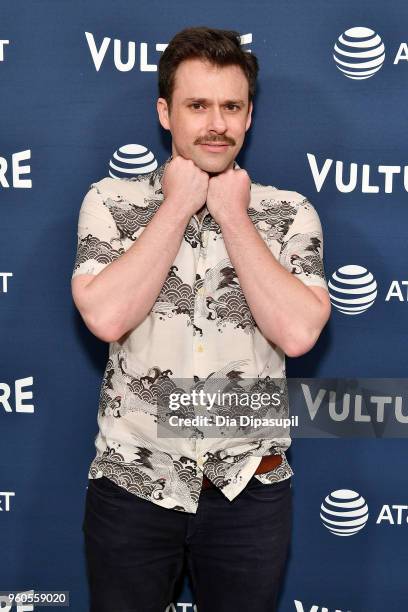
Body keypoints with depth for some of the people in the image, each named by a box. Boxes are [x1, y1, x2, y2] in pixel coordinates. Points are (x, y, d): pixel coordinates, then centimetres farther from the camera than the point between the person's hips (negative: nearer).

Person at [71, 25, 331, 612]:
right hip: (131, 481, 0)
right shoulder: (112, 201, -2)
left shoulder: (289, 212, -2)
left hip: (250, 490, 1)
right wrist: (177, 206, -13)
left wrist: (232, 215, -13)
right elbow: (106, 316, -18)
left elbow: (297, 332, -16)